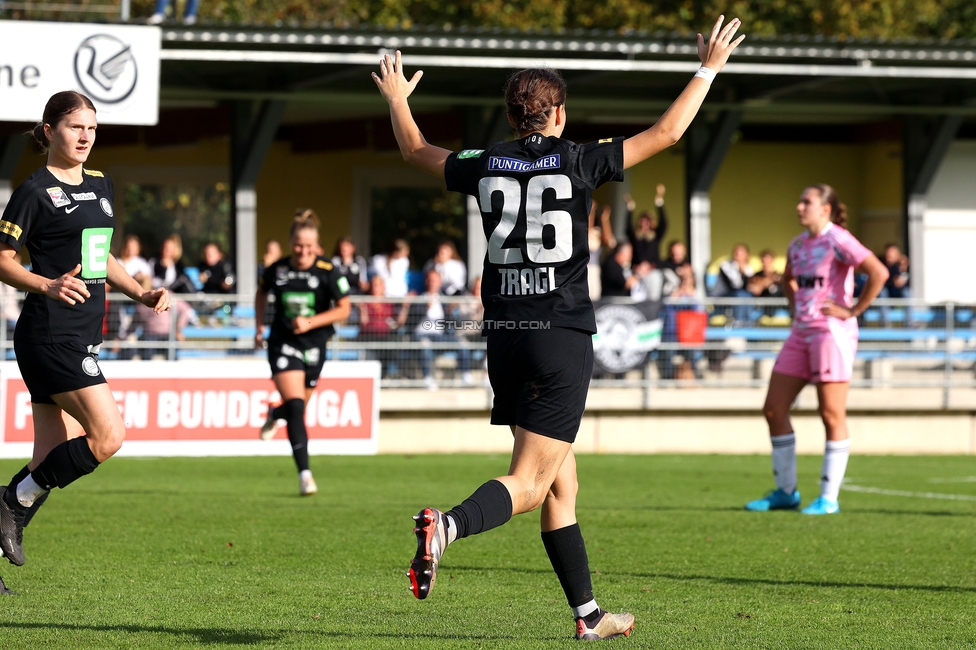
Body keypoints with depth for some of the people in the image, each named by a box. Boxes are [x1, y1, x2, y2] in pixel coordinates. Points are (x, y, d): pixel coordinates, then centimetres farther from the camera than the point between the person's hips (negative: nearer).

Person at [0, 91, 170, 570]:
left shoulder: (101, 185, 17)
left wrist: (141, 294, 15)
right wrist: (48, 286, -23)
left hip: (82, 339, 8)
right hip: (50, 335, -8)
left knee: (52, 459, 5)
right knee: (108, 435, -16)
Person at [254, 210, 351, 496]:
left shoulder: (328, 272, -12)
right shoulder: (277, 270, -6)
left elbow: (343, 309, -8)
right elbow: (261, 292, 16)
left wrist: (310, 322, -20)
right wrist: (259, 326, 8)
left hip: (313, 346, 1)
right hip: (283, 344, -1)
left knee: (298, 406, 17)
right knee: (295, 406, -17)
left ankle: (274, 414, 55)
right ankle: (304, 473, -17)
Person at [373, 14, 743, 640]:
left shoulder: (485, 166, 6)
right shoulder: (577, 161, -4)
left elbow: (416, 149, 24)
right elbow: (665, 133, 1)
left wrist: (397, 99, 42)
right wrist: (709, 70, 12)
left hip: (504, 339, 5)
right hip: (563, 337, -5)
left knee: (561, 485, 13)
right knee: (528, 483, -8)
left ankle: (589, 615, 17)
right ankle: (447, 524, -37)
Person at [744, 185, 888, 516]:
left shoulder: (838, 241, -10)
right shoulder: (798, 244, 13)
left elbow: (879, 273, -21)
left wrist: (854, 310, -16)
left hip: (832, 333, -8)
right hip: (801, 333, 8)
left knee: (832, 415, -4)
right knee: (774, 410, 5)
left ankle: (829, 497, 1)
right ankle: (786, 491, 14)